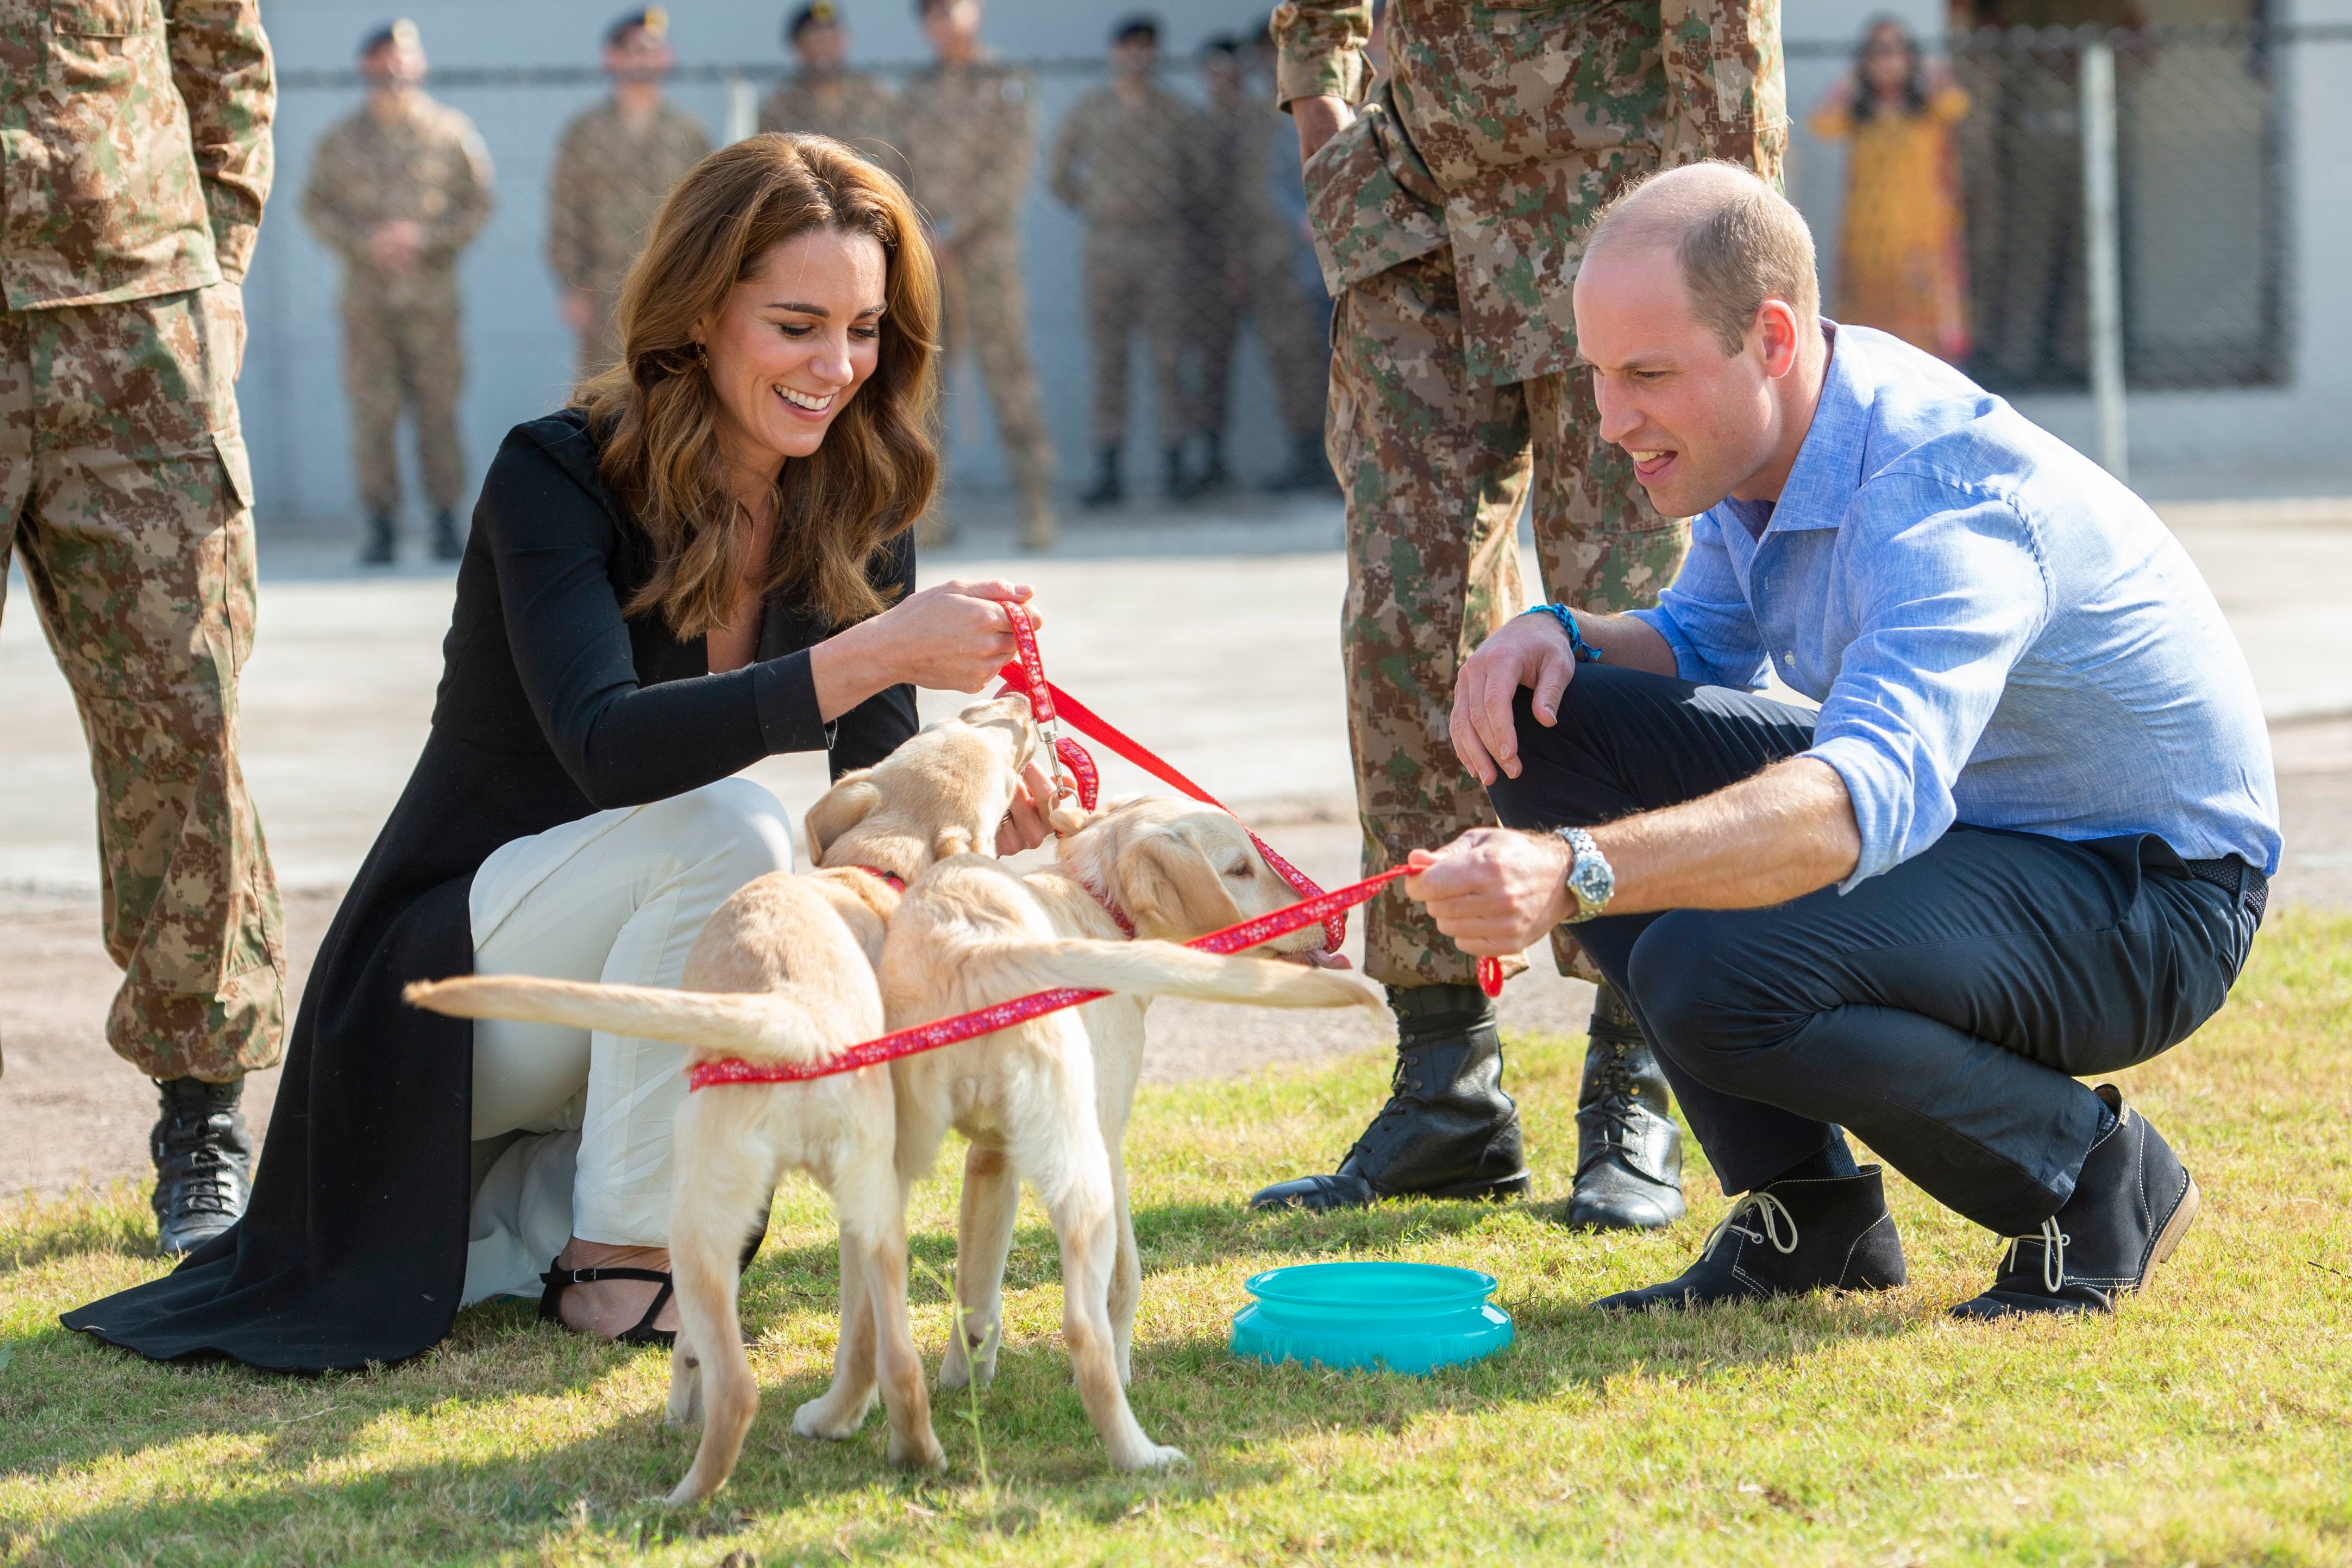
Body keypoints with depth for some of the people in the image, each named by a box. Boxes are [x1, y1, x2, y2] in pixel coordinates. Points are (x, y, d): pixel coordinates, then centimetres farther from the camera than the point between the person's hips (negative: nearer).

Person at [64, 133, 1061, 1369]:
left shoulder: (852, 522, -1)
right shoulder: (558, 478, -19)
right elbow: (607, 748, -35)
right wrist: (869, 655, -45)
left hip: (616, 985, 7)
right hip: (452, 979, -7)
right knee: (722, 826, -30)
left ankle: (537, 1212, 2)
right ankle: (612, 1266, -17)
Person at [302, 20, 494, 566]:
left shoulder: (452, 133, 6)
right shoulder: (340, 141, 10)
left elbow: (477, 203, 5)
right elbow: (317, 207, 7)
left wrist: (424, 236, -10)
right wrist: (366, 241, -10)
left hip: (432, 291, -1)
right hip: (366, 291, 1)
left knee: (438, 407, -2)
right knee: (372, 412, -3)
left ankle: (446, 525, 3)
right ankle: (380, 526, 0)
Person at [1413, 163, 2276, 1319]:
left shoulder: (1942, 498, -32)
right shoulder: (1757, 432, -3)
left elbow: (1877, 794, -48)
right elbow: (1705, 644, 15)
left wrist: (1574, 876, -62)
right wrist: (1556, 634, -10)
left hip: (2143, 890, -9)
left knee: (1716, 979, -33)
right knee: (1551, 733, -5)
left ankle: (2096, 1177, -6)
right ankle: (1806, 1217, 1)